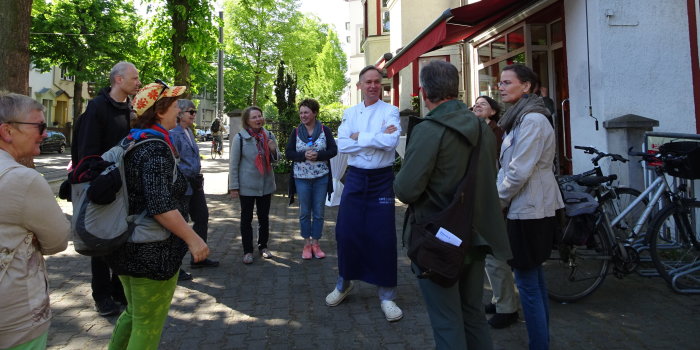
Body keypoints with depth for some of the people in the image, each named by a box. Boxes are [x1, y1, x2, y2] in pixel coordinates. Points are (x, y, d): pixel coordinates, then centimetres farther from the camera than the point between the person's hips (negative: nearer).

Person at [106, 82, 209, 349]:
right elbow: (160, 206, -29)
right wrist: (193, 239, -24)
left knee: (134, 313, 27)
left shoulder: (132, 141, 7)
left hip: (126, 247, 9)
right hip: (151, 252, -9)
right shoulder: (156, 148, -21)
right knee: (148, 328, 7)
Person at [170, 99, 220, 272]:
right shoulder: (173, 133, -15)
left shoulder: (189, 131, 13)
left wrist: (198, 176, 15)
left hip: (195, 184, 10)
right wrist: (188, 177, -18)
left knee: (202, 217, 16)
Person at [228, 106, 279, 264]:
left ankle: (263, 246, 29)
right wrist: (233, 186, -9)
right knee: (246, 218, 6)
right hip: (247, 186, -3)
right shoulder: (240, 137, -10)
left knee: (264, 217, 14)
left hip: (266, 184, 4)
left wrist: (273, 150, -11)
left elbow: (276, 159, 12)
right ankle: (247, 251, 17)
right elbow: (233, 163, -7)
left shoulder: (269, 136, 2)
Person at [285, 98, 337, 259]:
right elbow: (288, 153, 0)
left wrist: (318, 155, -19)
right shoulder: (296, 132, 3)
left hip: (321, 178, 0)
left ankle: (315, 243, 19)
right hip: (302, 178, 1)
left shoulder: (324, 130, 0)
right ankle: (307, 243, 20)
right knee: (304, 212, 7)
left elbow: (333, 150, -2)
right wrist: (303, 155, -18)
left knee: (318, 212, 6)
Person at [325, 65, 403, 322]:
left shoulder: (390, 111, -2)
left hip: (382, 179, -2)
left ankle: (387, 295, 17)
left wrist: (359, 137, -13)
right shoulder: (350, 113, 7)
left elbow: (391, 141, -21)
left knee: (383, 237, 1)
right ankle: (344, 284, 31)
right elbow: (342, 145, -8)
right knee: (347, 233, 7)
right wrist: (376, 139, -14)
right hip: (355, 177, 3)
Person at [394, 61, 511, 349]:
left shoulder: (428, 131, -20)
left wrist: (400, 180, -1)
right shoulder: (483, 128, 4)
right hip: (476, 237, 7)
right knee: (473, 314, 21)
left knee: (447, 324, 6)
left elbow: (405, 191, -22)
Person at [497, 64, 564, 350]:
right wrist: (498, 196, 9)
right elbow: (509, 167, 18)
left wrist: (497, 200, -10)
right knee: (534, 276, 17)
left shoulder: (532, 120, -17)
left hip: (529, 210, -10)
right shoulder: (520, 117, 15)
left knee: (527, 282, -3)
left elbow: (519, 172, -21)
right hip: (528, 208, 10)